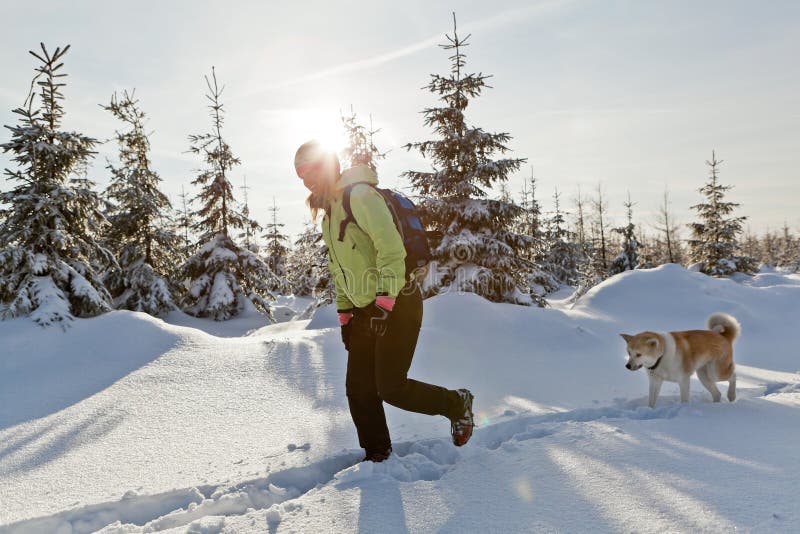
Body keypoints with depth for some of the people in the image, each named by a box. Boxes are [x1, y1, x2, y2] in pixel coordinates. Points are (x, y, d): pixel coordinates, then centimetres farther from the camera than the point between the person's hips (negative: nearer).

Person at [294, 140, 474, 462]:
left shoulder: (360, 195, -13)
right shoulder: (329, 212, 18)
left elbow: (391, 247, -23)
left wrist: (384, 301, -27)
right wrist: (344, 314, 17)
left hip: (397, 304, -9)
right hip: (366, 310, 9)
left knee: (390, 387, -9)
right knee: (359, 388, 6)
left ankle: (457, 404, 13)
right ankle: (377, 455, 19)